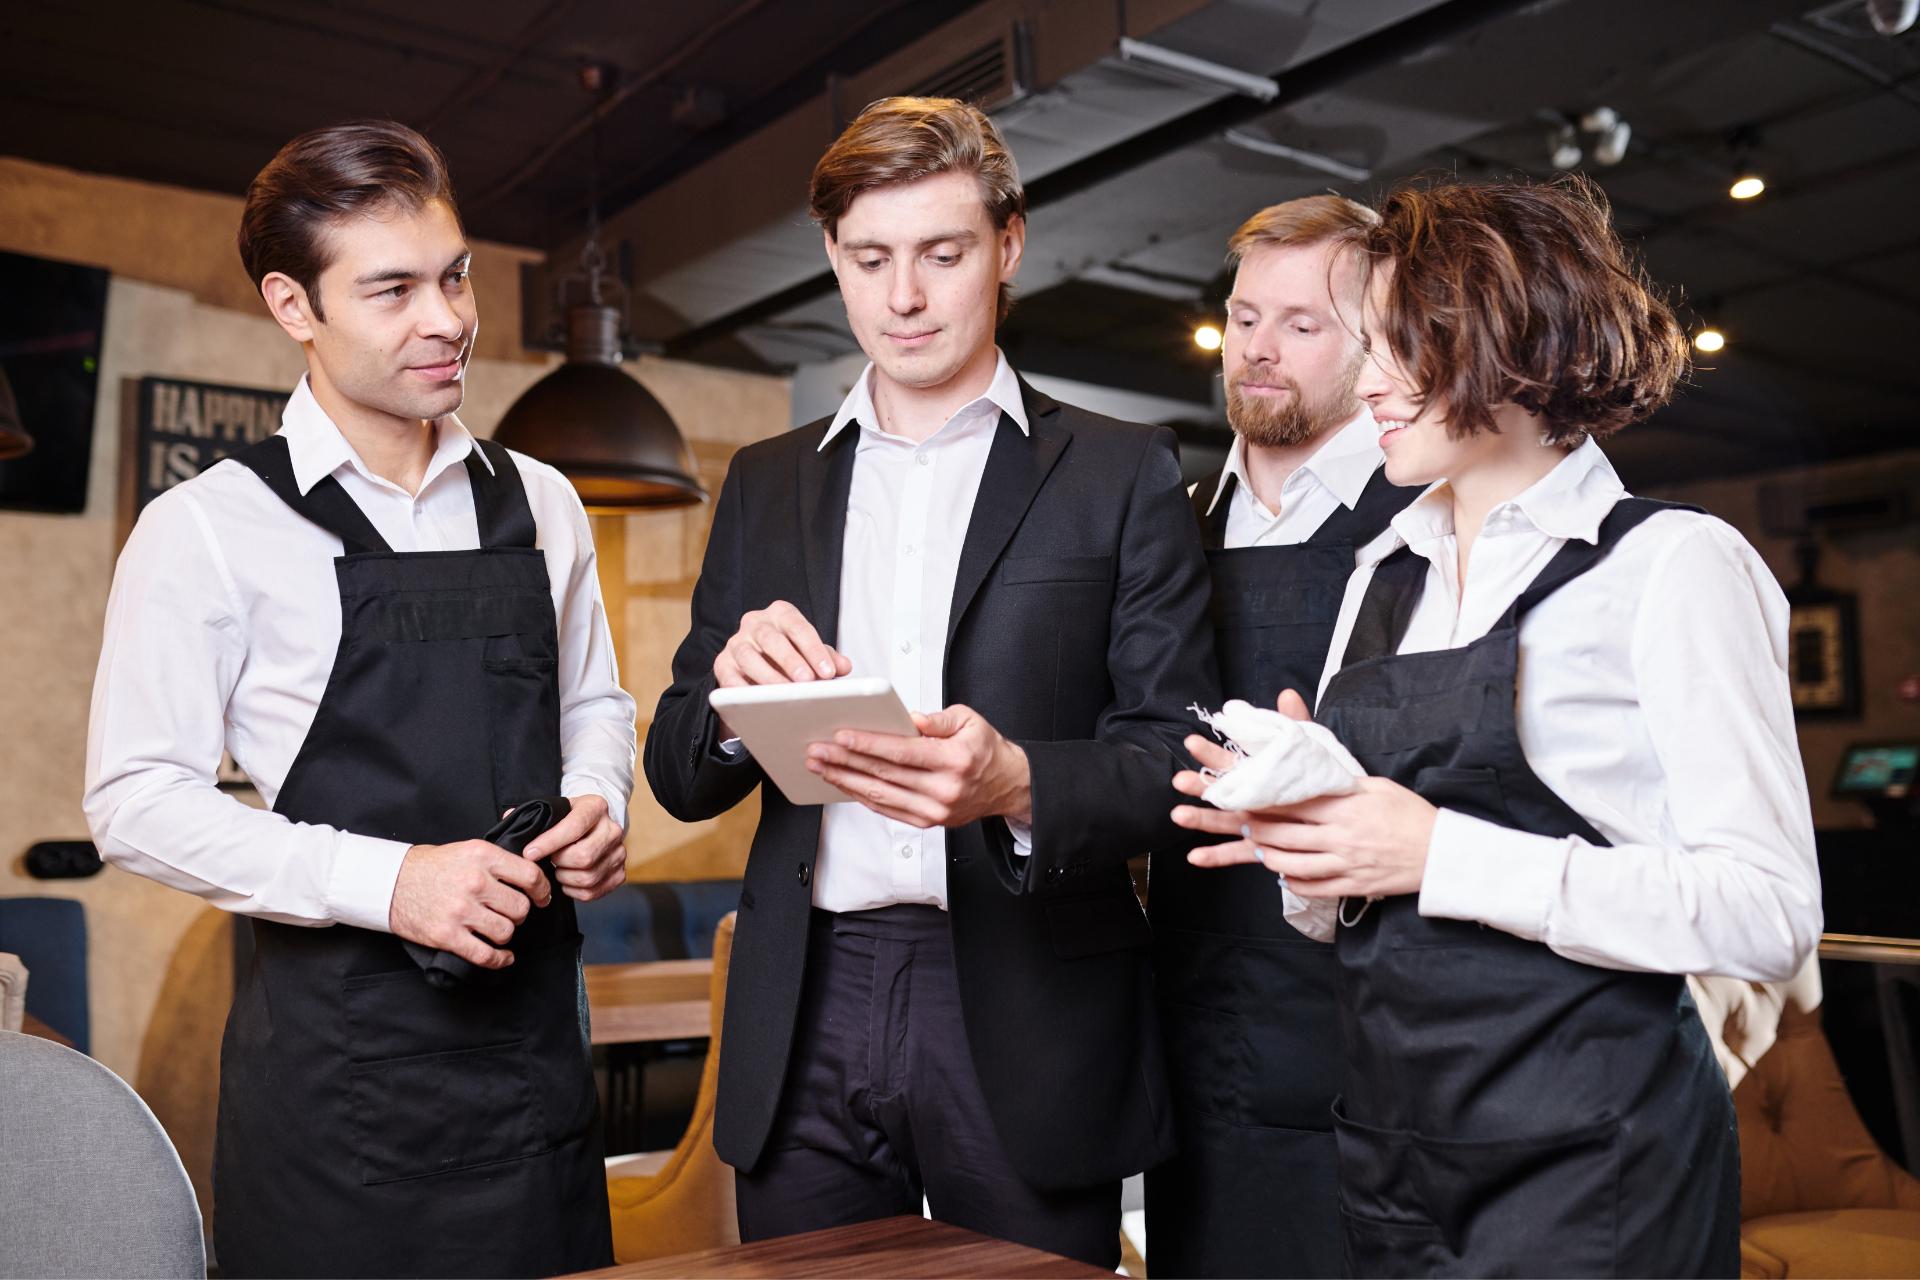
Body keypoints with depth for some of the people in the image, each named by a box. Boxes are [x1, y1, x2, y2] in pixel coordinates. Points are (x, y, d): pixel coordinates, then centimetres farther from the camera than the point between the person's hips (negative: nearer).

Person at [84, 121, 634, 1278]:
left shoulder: (539, 505, 9)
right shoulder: (211, 528, -5)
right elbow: (138, 803, -8)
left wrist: (598, 809, -2)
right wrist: (386, 881, -19)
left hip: (535, 1030, 4)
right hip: (334, 1058, -4)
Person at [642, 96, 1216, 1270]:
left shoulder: (1122, 473, 1)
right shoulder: (765, 483, 11)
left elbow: (1177, 758, -3)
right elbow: (680, 777, 10)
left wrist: (1018, 784, -23)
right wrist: (735, 698, -13)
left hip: (1024, 1027, -2)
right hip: (807, 1027, 3)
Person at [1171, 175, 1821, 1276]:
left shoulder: (1674, 563, -9)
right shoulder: (1383, 575, 9)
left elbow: (1770, 915, -17)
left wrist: (1441, 854, -21)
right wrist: (1299, 818, -7)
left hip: (1586, 1168, -6)